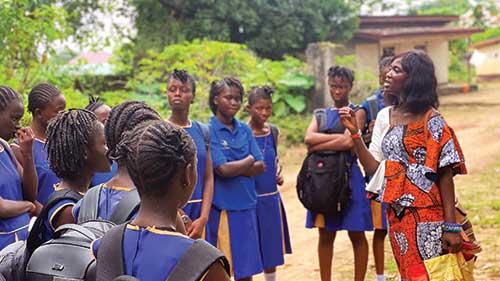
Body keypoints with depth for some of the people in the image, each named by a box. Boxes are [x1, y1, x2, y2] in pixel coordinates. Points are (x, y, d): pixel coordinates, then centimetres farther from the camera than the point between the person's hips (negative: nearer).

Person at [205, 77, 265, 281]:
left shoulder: (244, 130, 9)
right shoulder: (209, 131, -8)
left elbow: (260, 166, 2)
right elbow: (222, 169, -17)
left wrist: (234, 168, -13)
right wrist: (248, 161, -3)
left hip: (246, 205, 5)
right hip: (220, 207, -5)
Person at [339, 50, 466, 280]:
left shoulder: (431, 121, -9)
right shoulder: (384, 117, 8)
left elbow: (445, 174, -10)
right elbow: (373, 168, 5)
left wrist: (451, 226, -14)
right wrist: (354, 132, -5)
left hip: (428, 217, -6)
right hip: (397, 216, 6)